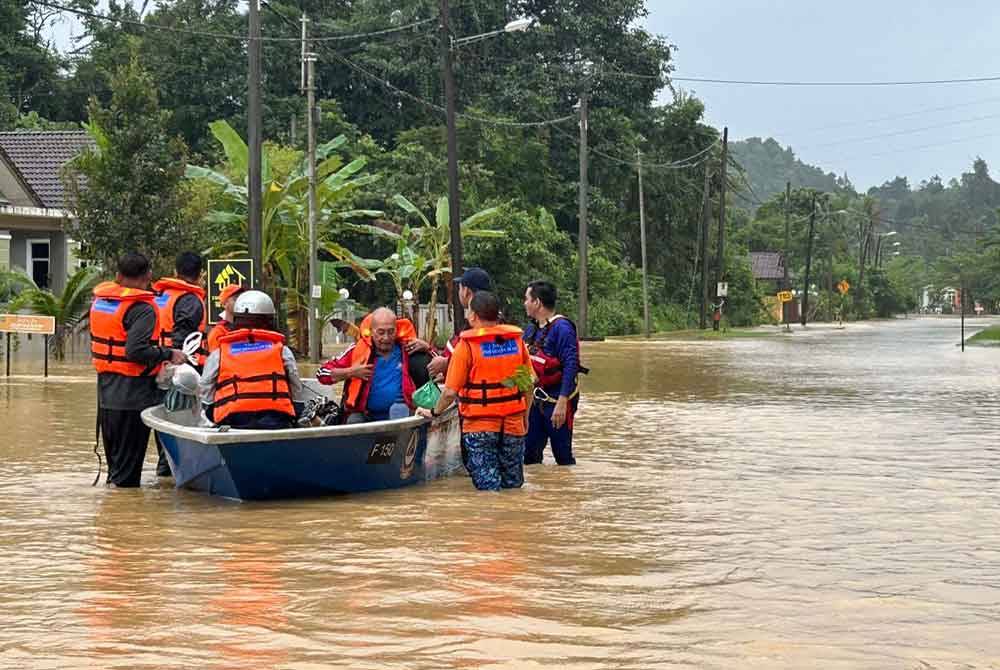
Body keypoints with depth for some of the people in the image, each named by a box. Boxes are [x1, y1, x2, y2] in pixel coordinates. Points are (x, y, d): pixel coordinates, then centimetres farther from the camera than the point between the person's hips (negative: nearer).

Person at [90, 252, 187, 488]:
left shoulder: (100, 299, 8)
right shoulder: (142, 308, -16)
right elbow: (136, 351, -26)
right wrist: (168, 355, -14)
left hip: (106, 391, 8)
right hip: (134, 395, -8)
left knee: (114, 457, 20)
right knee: (127, 474, -1)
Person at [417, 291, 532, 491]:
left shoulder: (466, 345, -10)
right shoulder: (517, 340, 2)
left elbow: (451, 392, -11)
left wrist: (434, 413, 6)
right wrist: (525, 418, 18)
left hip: (480, 425, -4)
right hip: (514, 424, 4)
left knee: (488, 487, 3)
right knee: (513, 486, 13)